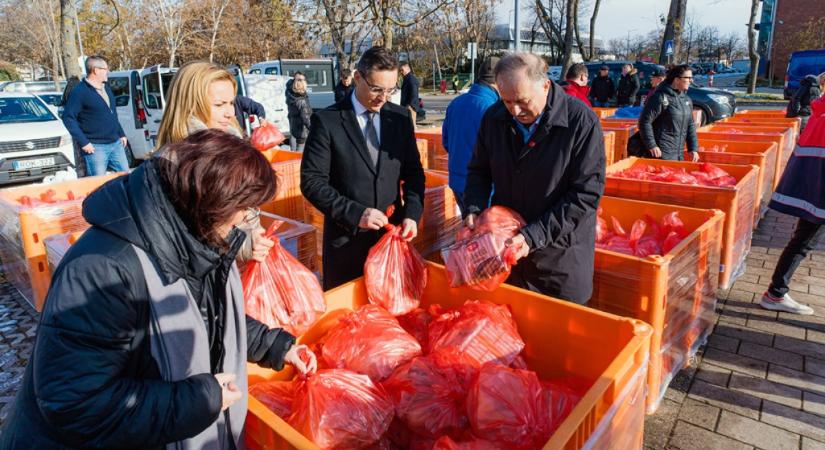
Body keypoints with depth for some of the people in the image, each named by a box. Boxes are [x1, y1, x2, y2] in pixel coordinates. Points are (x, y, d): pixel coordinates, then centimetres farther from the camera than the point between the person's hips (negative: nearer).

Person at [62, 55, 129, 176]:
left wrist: (121, 133, 18)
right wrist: (83, 142, -17)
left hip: (116, 144, 7)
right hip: (96, 147, -7)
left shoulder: (106, 88, 14)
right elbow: (68, 118, -13)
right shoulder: (79, 92, -10)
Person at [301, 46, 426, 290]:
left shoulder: (401, 117, 3)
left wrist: (412, 214, -8)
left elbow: (413, 172, 7)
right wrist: (354, 213, -21)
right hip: (346, 238, -3)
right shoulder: (326, 121, -9)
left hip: (392, 234, 3)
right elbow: (312, 181, -11)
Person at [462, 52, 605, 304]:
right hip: (504, 247, 4)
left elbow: (587, 194, -19)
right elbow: (479, 171, 8)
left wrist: (533, 237, -25)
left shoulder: (581, 121, -17)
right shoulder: (494, 117, -4)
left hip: (561, 258, -3)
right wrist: (475, 210, -11)